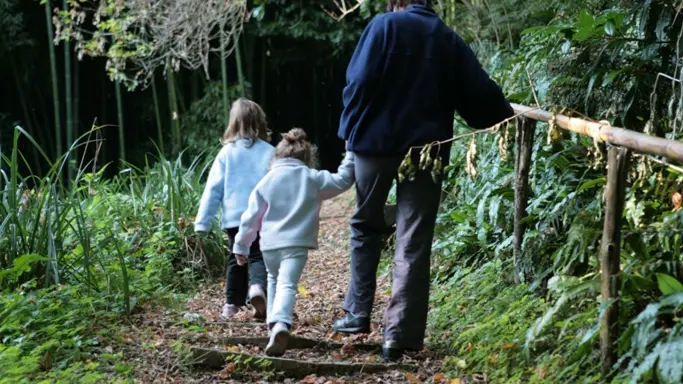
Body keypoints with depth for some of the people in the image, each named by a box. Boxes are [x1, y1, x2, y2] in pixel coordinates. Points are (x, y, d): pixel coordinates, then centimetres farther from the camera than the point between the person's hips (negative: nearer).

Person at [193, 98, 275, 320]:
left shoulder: (227, 153, 1)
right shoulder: (269, 152, 0)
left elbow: (213, 189, 1)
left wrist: (202, 222, 3)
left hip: (234, 218, 1)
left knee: (236, 259, 15)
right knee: (258, 256, 3)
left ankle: (233, 304, 20)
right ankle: (257, 287, -26)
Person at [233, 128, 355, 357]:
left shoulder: (267, 180, 9)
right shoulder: (312, 178, 5)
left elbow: (252, 216, 9)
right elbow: (343, 181, 12)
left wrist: (241, 245, 16)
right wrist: (351, 155, 22)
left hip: (269, 244, 2)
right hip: (296, 244, -2)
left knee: (274, 280, 27)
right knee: (287, 285, -14)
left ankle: (273, 324, 28)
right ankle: (281, 324, -39)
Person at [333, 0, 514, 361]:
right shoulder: (450, 39, 11)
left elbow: (360, 81, -9)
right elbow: (479, 91, 10)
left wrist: (350, 128, 2)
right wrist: (507, 116, 26)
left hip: (376, 141, -1)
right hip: (427, 148, 2)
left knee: (365, 226, 18)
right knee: (414, 243, 1)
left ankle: (358, 313, 16)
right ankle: (400, 334, -2)